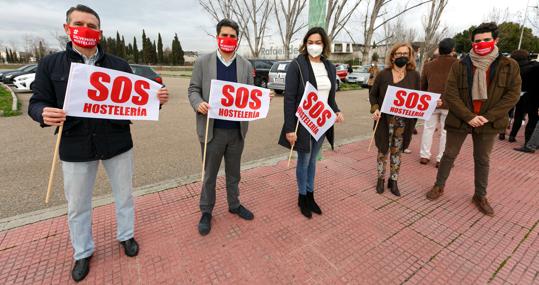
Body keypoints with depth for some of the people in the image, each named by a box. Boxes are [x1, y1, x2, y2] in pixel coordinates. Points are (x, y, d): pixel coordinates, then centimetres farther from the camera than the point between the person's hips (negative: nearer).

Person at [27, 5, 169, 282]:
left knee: (124, 195, 15)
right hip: (75, 147, 0)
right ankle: (82, 253, 37)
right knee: (77, 205, 14)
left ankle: (126, 236, 39)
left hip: (117, 143, 0)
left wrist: (157, 99, -17)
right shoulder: (50, 64, 3)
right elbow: (37, 102, 2)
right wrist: (44, 114, -22)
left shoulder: (119, 65, 4)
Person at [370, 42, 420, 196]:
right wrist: (375, 109, -12)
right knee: (383, 150, 7)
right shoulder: (383, 74, -3)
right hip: (385, 120, -1)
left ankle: (393, 181, 25)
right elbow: (372, 94, 3)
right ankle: (381, 179, 25)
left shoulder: (414, 75, 3)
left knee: (396, 151, 11)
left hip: (404, 121, 2)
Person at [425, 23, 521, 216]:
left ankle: (480, 196, 28)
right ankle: (439, 186, 27)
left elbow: (513, 95, -3)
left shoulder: (509, 66, -1)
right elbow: (450, 95, -10)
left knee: (483, 160, 13)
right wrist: (469, 117, -17)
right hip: (459, 120, -1)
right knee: (449, 155, 10)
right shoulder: (459, 66, -5)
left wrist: (488, 116, -15)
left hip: (488, 123, 2)